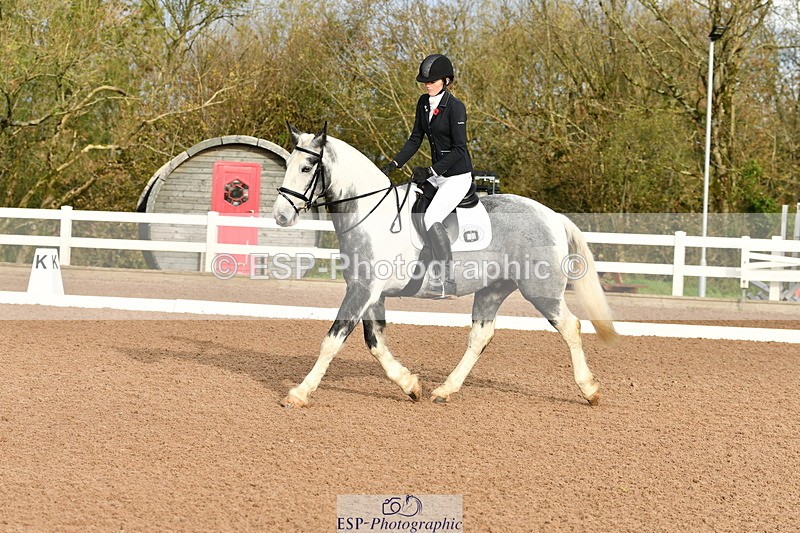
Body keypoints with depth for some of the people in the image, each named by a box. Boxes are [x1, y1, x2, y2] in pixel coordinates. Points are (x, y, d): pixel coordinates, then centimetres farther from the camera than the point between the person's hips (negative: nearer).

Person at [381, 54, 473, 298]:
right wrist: (393, 165, 1)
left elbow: (459, 149, -19)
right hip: (437, 174, 9)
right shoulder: (424, 102, 6)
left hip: (458, 175, -9)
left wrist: (430, 172, -22)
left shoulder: (455, 107, -17)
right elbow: (415, 140, 12)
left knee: (431, 218, -25)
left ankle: (447, 281, -21)